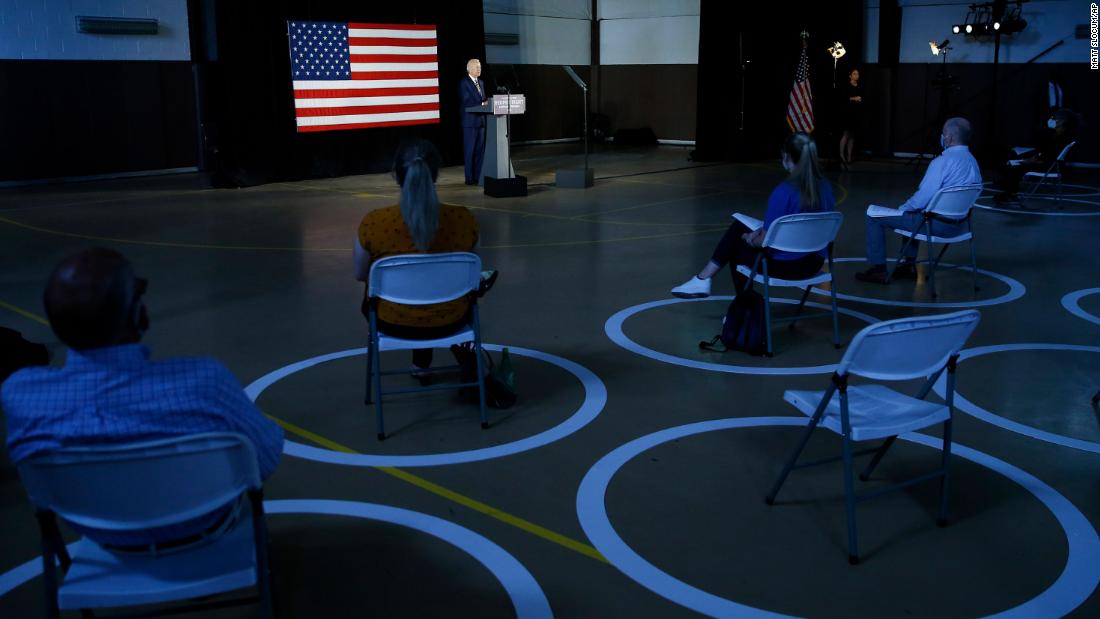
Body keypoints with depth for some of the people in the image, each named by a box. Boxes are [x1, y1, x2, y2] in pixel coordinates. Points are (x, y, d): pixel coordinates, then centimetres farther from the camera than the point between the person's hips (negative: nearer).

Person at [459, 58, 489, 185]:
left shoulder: (481, 83, 17)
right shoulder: (464, 83, -6)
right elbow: (466, 102, -16)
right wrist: (482, 104, -20)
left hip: (481, 121, 7)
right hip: (470, 121, -7)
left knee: (480, 150, 7)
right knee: (469, 150, -3)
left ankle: (478, 177, 13)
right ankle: (470, 178, 1)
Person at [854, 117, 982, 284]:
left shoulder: (942, 161, -21)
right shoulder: (973, 161, 8)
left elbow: (922, 198, -21)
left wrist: (902, 208, -1)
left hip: (937, 224, -9)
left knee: (874, 215, 2)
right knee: (911, 213, 38)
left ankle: (878, 270, 7)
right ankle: (909, 265, 37)